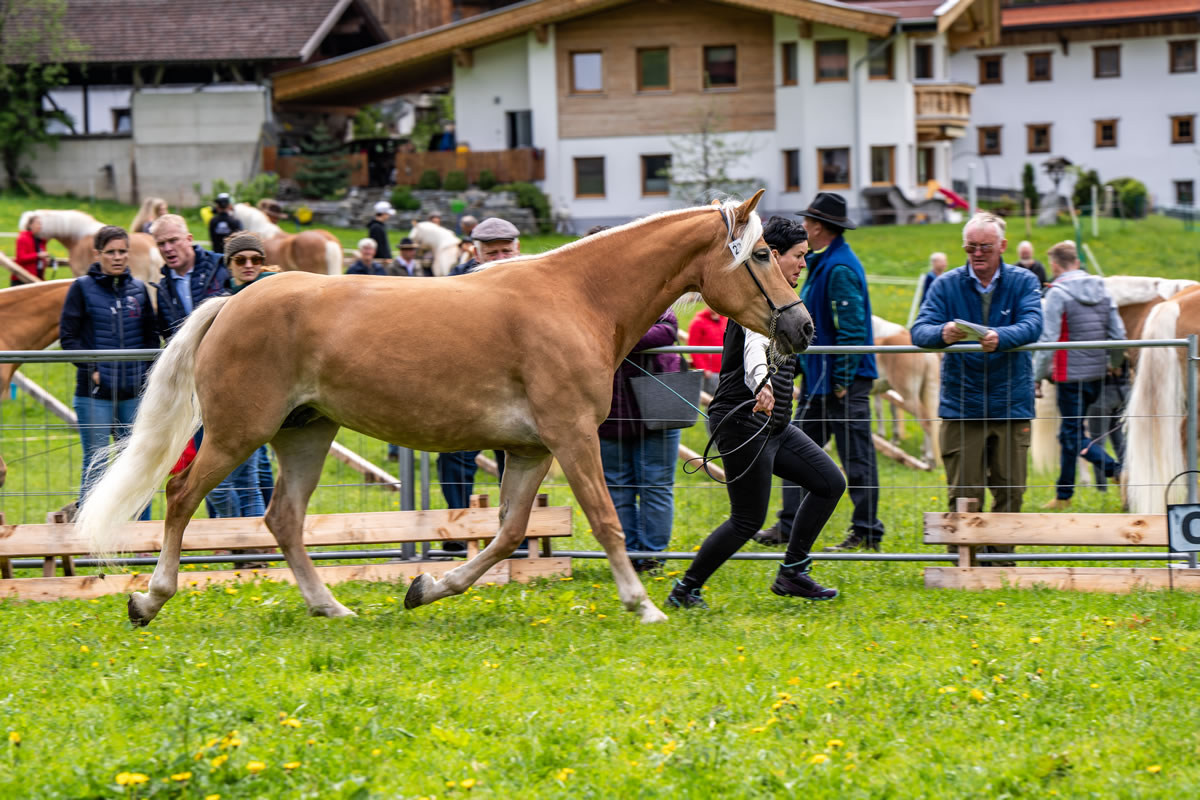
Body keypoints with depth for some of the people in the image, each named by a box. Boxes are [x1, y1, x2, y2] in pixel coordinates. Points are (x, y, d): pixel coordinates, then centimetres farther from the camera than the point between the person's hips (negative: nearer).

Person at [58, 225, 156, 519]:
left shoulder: (138, 289, 9)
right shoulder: (83, 288, -2)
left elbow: (151, 337, 15)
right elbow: (67, 335, -4)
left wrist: (147, 372, 2)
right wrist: (92, 370, -11)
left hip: (134, 392, 3)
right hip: (95, 393, -3)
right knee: (95, 465, -1)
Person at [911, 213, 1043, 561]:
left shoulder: (1024, 282, 4)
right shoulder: (946, 285, 5)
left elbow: (1032, 325, -14)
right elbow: (920, 330, -7)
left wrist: (1001, 337, -36)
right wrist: (942, 333, -32)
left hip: (1012, 405, 0)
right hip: (961, 406, 0)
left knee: (1009, 492, 4)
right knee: (963, 494, -2)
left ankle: (1000, 560, 13)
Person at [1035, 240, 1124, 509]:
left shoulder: (1057, 293, -12)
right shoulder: (1101, 290, 6)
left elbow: (1048, 339, -17)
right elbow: (1118, 333, 7)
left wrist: (1038, 375, -10)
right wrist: (1113, 364, 22)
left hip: (1070, 375, -7)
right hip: (1097, 375, 7)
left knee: (1074, 436, -1)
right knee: (1069, 433, 17)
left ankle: (1116, 471, -19)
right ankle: (1063, 495, 21)